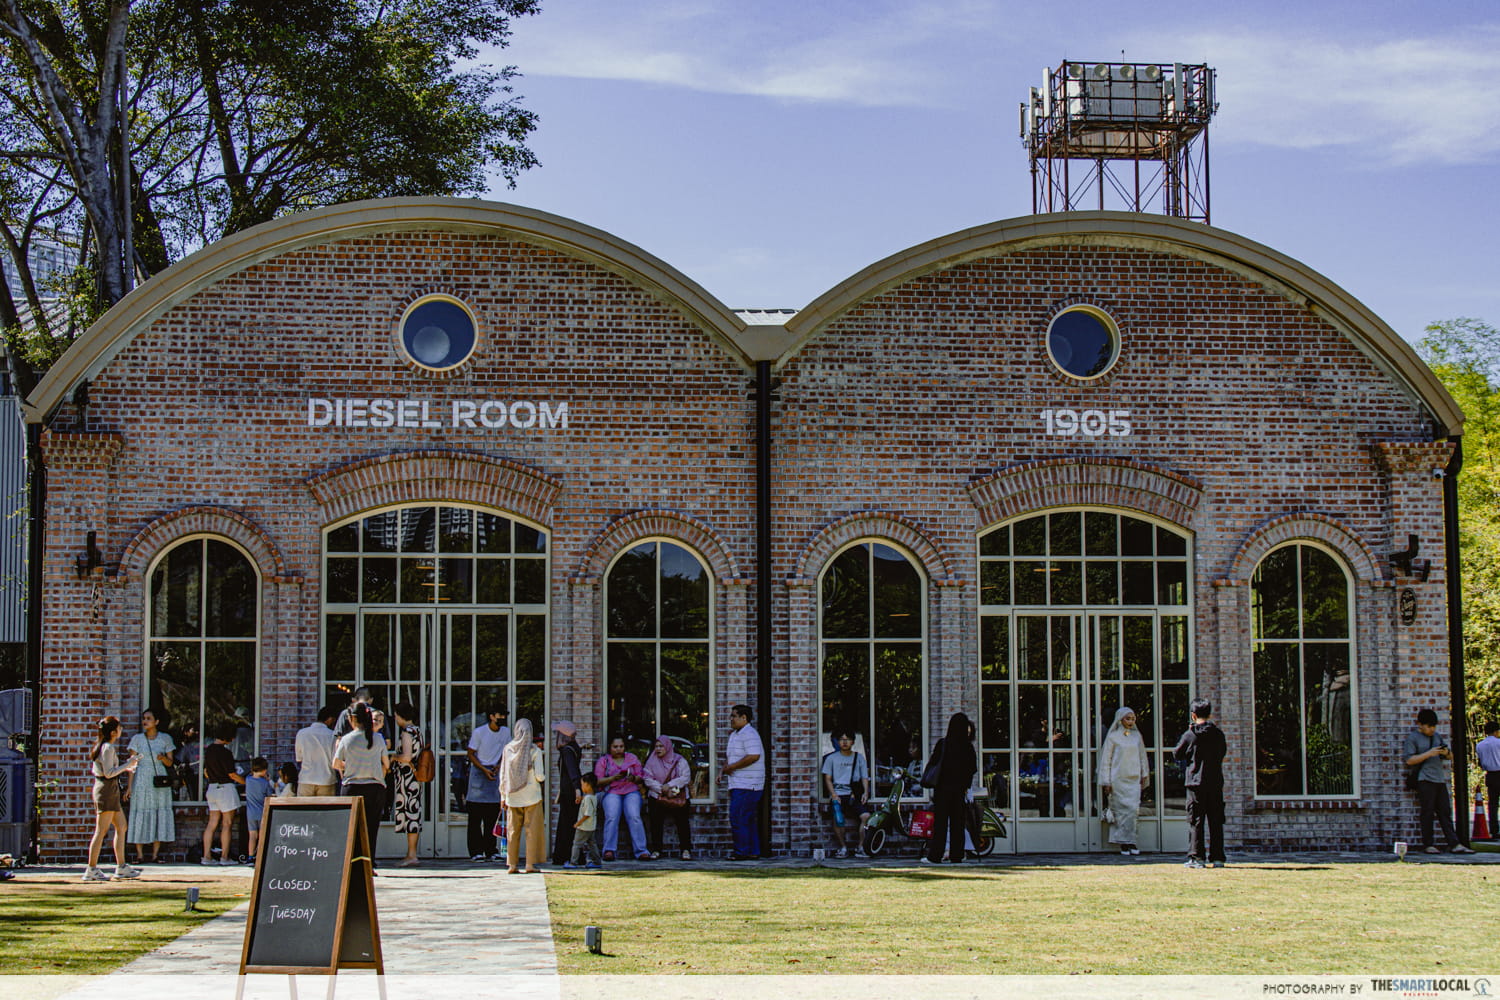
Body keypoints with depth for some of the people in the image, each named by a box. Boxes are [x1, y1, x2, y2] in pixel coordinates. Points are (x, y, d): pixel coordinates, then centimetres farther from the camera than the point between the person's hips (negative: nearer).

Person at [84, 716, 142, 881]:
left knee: (121, 827, 13)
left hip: (103, 789, 11)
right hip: (107, 789, -11)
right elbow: (109, 773, -20)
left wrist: (125, 769, 20)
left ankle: (121, 867, 16)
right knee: (101, 831, -8)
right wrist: (127, 765, -14)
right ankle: (91, 869, -5)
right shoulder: (108, 748, -15)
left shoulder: (101, 746, 15)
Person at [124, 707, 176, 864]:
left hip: (159, 780, 1)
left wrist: (163, 758, -15)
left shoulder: (165, 738, 6)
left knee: (159, 815, -1)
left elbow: (170, 763, 8)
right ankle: (140, 855, 0)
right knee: (140, 816, -3)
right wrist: (130, 786, -1)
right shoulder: (137, 739, 4)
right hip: (141, 781, -1)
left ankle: (155, 855, 5)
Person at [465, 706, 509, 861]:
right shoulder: (479, 732, -8)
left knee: (493, 817, 5)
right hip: (478, 771, -5)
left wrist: (499, 766, -3)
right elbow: (471, 754, -5)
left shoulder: (506, 732, 5)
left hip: (495, 772, 5)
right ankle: (475, 851, -6)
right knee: (475, 816, -6)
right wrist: (484, 770, -15)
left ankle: (490, 850, 10)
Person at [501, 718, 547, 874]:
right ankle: (531, 864, -1)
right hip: (531, 796, -3)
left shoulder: (508, 749, 2)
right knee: (532, 831, 2)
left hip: (512, 797, 3)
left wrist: (503, 796, 12)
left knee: (513, 831, 8)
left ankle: (511, 864, 7)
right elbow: (539, 776, -10)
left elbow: (502, 775, 5)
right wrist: (542, 779, 13)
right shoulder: (535, 750, -7)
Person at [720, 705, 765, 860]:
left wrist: (731, 767, -19)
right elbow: (729, 756, 29)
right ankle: (753, 851, 14)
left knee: (737, 818, -12)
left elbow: (753, 756, -25)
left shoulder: (749, 734, -13)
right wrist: (723, 770, 10)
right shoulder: (734, 734, 20)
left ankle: (742, 851, -9)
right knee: (748, 820, 11)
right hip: (738, 784, 10)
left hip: (746, 786, -10)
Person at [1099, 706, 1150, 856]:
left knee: (1133, 809, -3)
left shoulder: (1136, 735, 11)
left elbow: (1142, 756, 19)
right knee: (1123, 810, -7)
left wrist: (1144, 775, 14)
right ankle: (1124, 843, -3)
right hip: (1118, 779, -4)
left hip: (1134, 779, 4)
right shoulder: (1113, 737, -1)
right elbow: (1106, 760, -1)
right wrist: (1106, 782, -4)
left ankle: (1129, 842, 2)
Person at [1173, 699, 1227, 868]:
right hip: (1215, 782, 3)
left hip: (1195, 782, -3)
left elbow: (1177, 754, 5)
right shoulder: (1219, 734, 2)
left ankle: (1197, 857, -6)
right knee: (1216, 820, 8)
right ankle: (1217, 857, 9)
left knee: (1196, 821, -1)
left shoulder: (1190, 736, -7)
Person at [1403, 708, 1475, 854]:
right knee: (1427, 813, -5)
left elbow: (1451, 756, 24)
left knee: (1445, 812, 3)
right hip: (1425, 780, -6)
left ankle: (1454, 844, 0)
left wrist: (1446, 753, 0)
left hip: (1440, 779, 6)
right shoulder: (1413, 738, 0)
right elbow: (1409, 760, -9)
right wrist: (1429, 754, -15)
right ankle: (1428, 845, 0)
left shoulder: (1437, 737, 20)